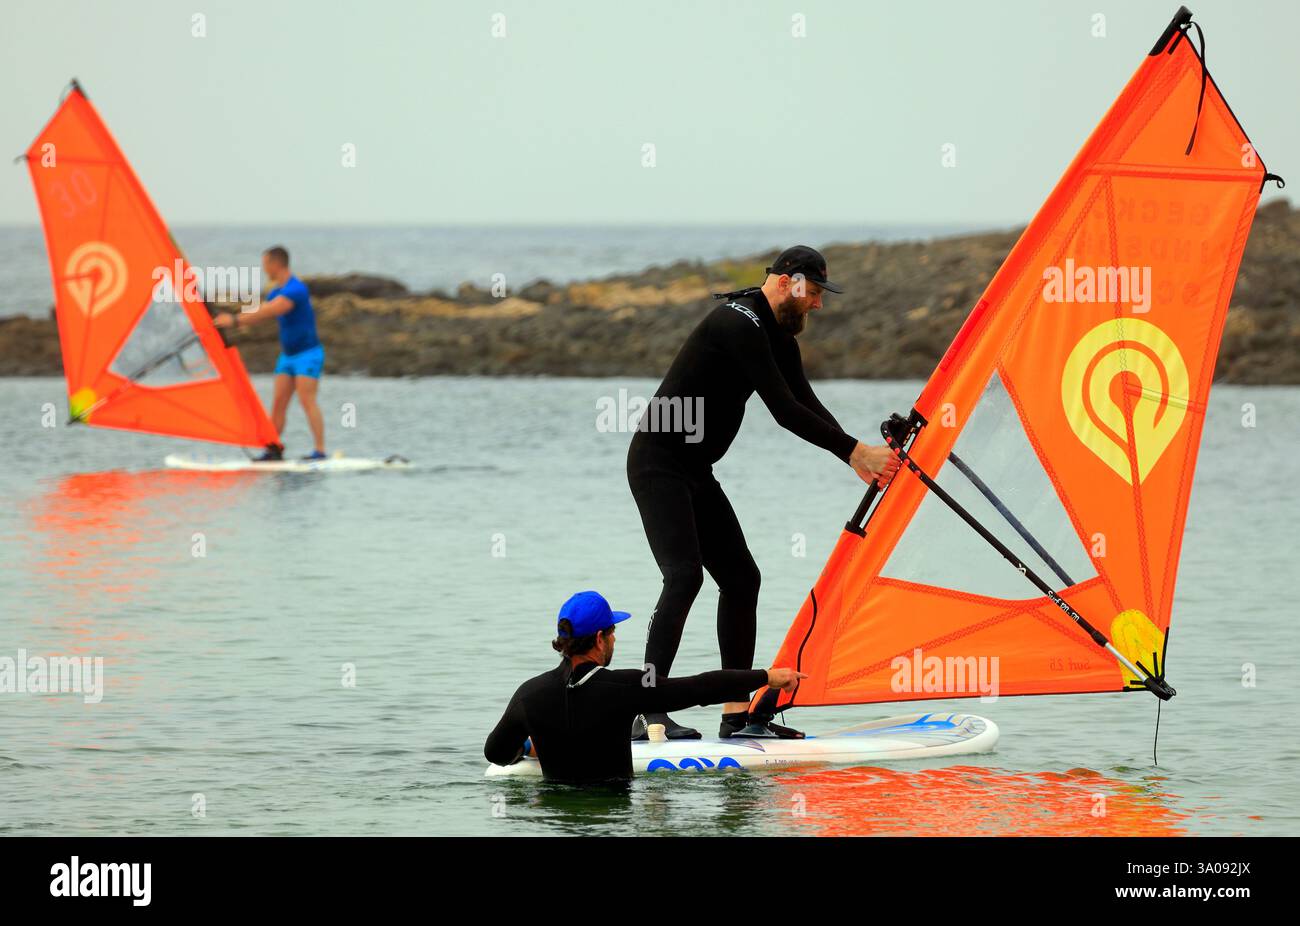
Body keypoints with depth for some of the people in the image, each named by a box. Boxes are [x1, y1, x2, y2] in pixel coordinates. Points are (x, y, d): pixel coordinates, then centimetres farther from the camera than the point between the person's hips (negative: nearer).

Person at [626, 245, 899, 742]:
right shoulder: (739, 324, -20)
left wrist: (858, 458, -4)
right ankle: (648, 712, -25)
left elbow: (807, 404, 10)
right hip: (658, 463, -10)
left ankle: (738, 714, 9)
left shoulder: (778, 336, 13)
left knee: (741, 577, 7)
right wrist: (857, 450, -20)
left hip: (695, 471, 10)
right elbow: (784, 411, -24)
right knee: (685, 575, -21)